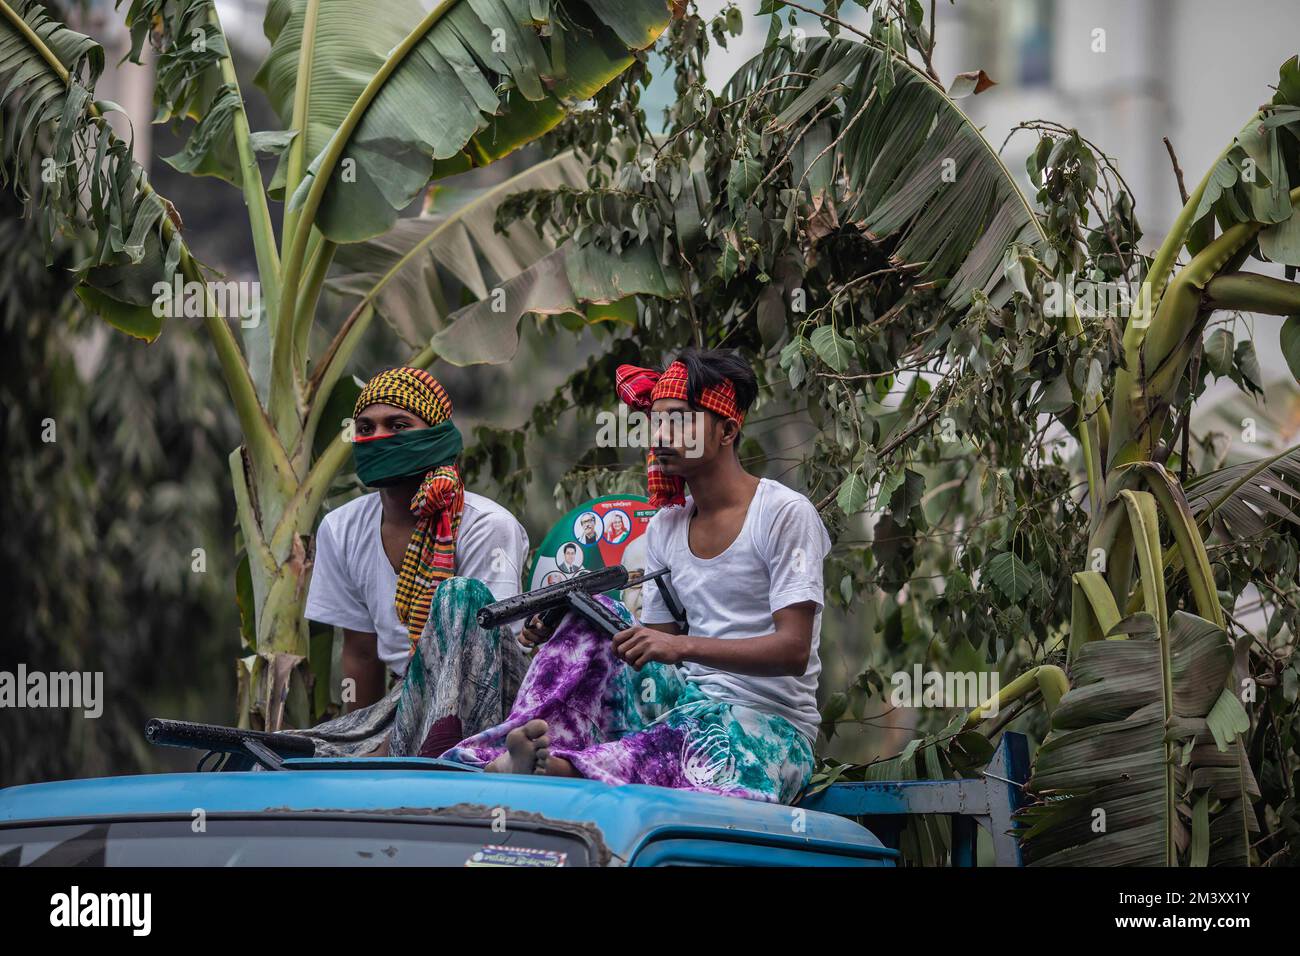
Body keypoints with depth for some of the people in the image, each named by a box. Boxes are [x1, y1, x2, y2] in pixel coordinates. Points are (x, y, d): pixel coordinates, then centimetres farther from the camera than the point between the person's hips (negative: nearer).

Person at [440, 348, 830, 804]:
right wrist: (559, 630, -8)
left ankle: (551, 767, -63)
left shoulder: (784, 514, -6)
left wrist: (683, 647, -27)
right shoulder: (666, 528, 15)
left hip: (772, 726, -7)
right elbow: (655, 640, 11)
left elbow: (794, 651, -15)